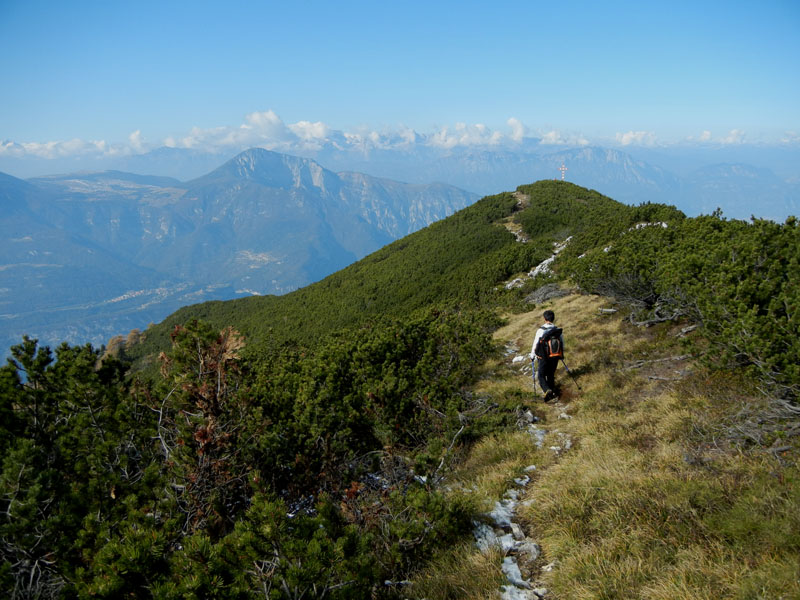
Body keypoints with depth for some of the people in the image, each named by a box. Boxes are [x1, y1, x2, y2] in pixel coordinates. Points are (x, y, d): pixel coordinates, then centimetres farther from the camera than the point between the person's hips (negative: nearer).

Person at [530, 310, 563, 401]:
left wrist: (532, 356, 4)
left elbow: (535, 344, -10)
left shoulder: (541, 330, -14)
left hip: (544, 357, -4)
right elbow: (562, 343, 8)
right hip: (555, 357, 4)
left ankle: (547, 390, -17)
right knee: (551, 375, 20)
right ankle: (553, 392, 24)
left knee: (541, 375, 5)